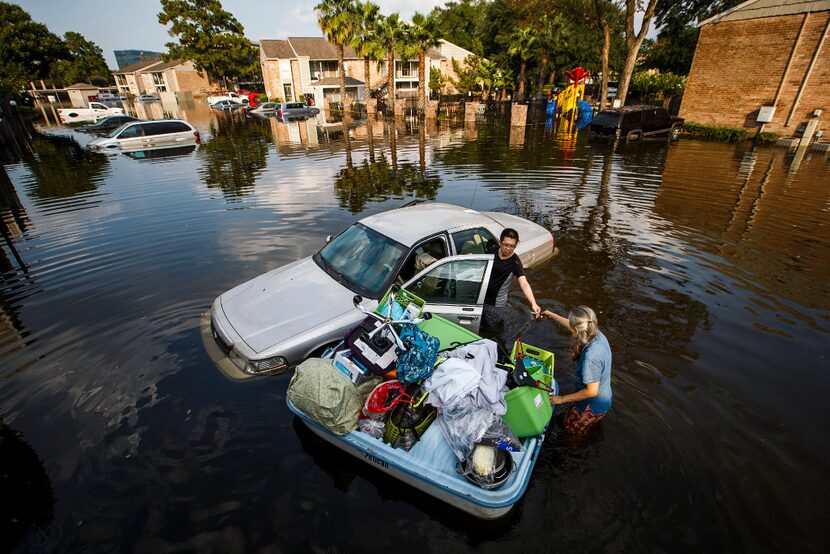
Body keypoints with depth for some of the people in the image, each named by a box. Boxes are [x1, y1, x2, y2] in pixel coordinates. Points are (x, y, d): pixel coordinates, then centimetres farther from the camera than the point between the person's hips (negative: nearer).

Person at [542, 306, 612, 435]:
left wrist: (562, 399, -20)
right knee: (569, 418, 29)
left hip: (594, 406, -8)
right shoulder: (597, 334, -15)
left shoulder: (591, 356, -39)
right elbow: (573, 326, 6)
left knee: (569, 428, 18)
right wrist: (552, 315, 17)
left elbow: (592, 391, -31)